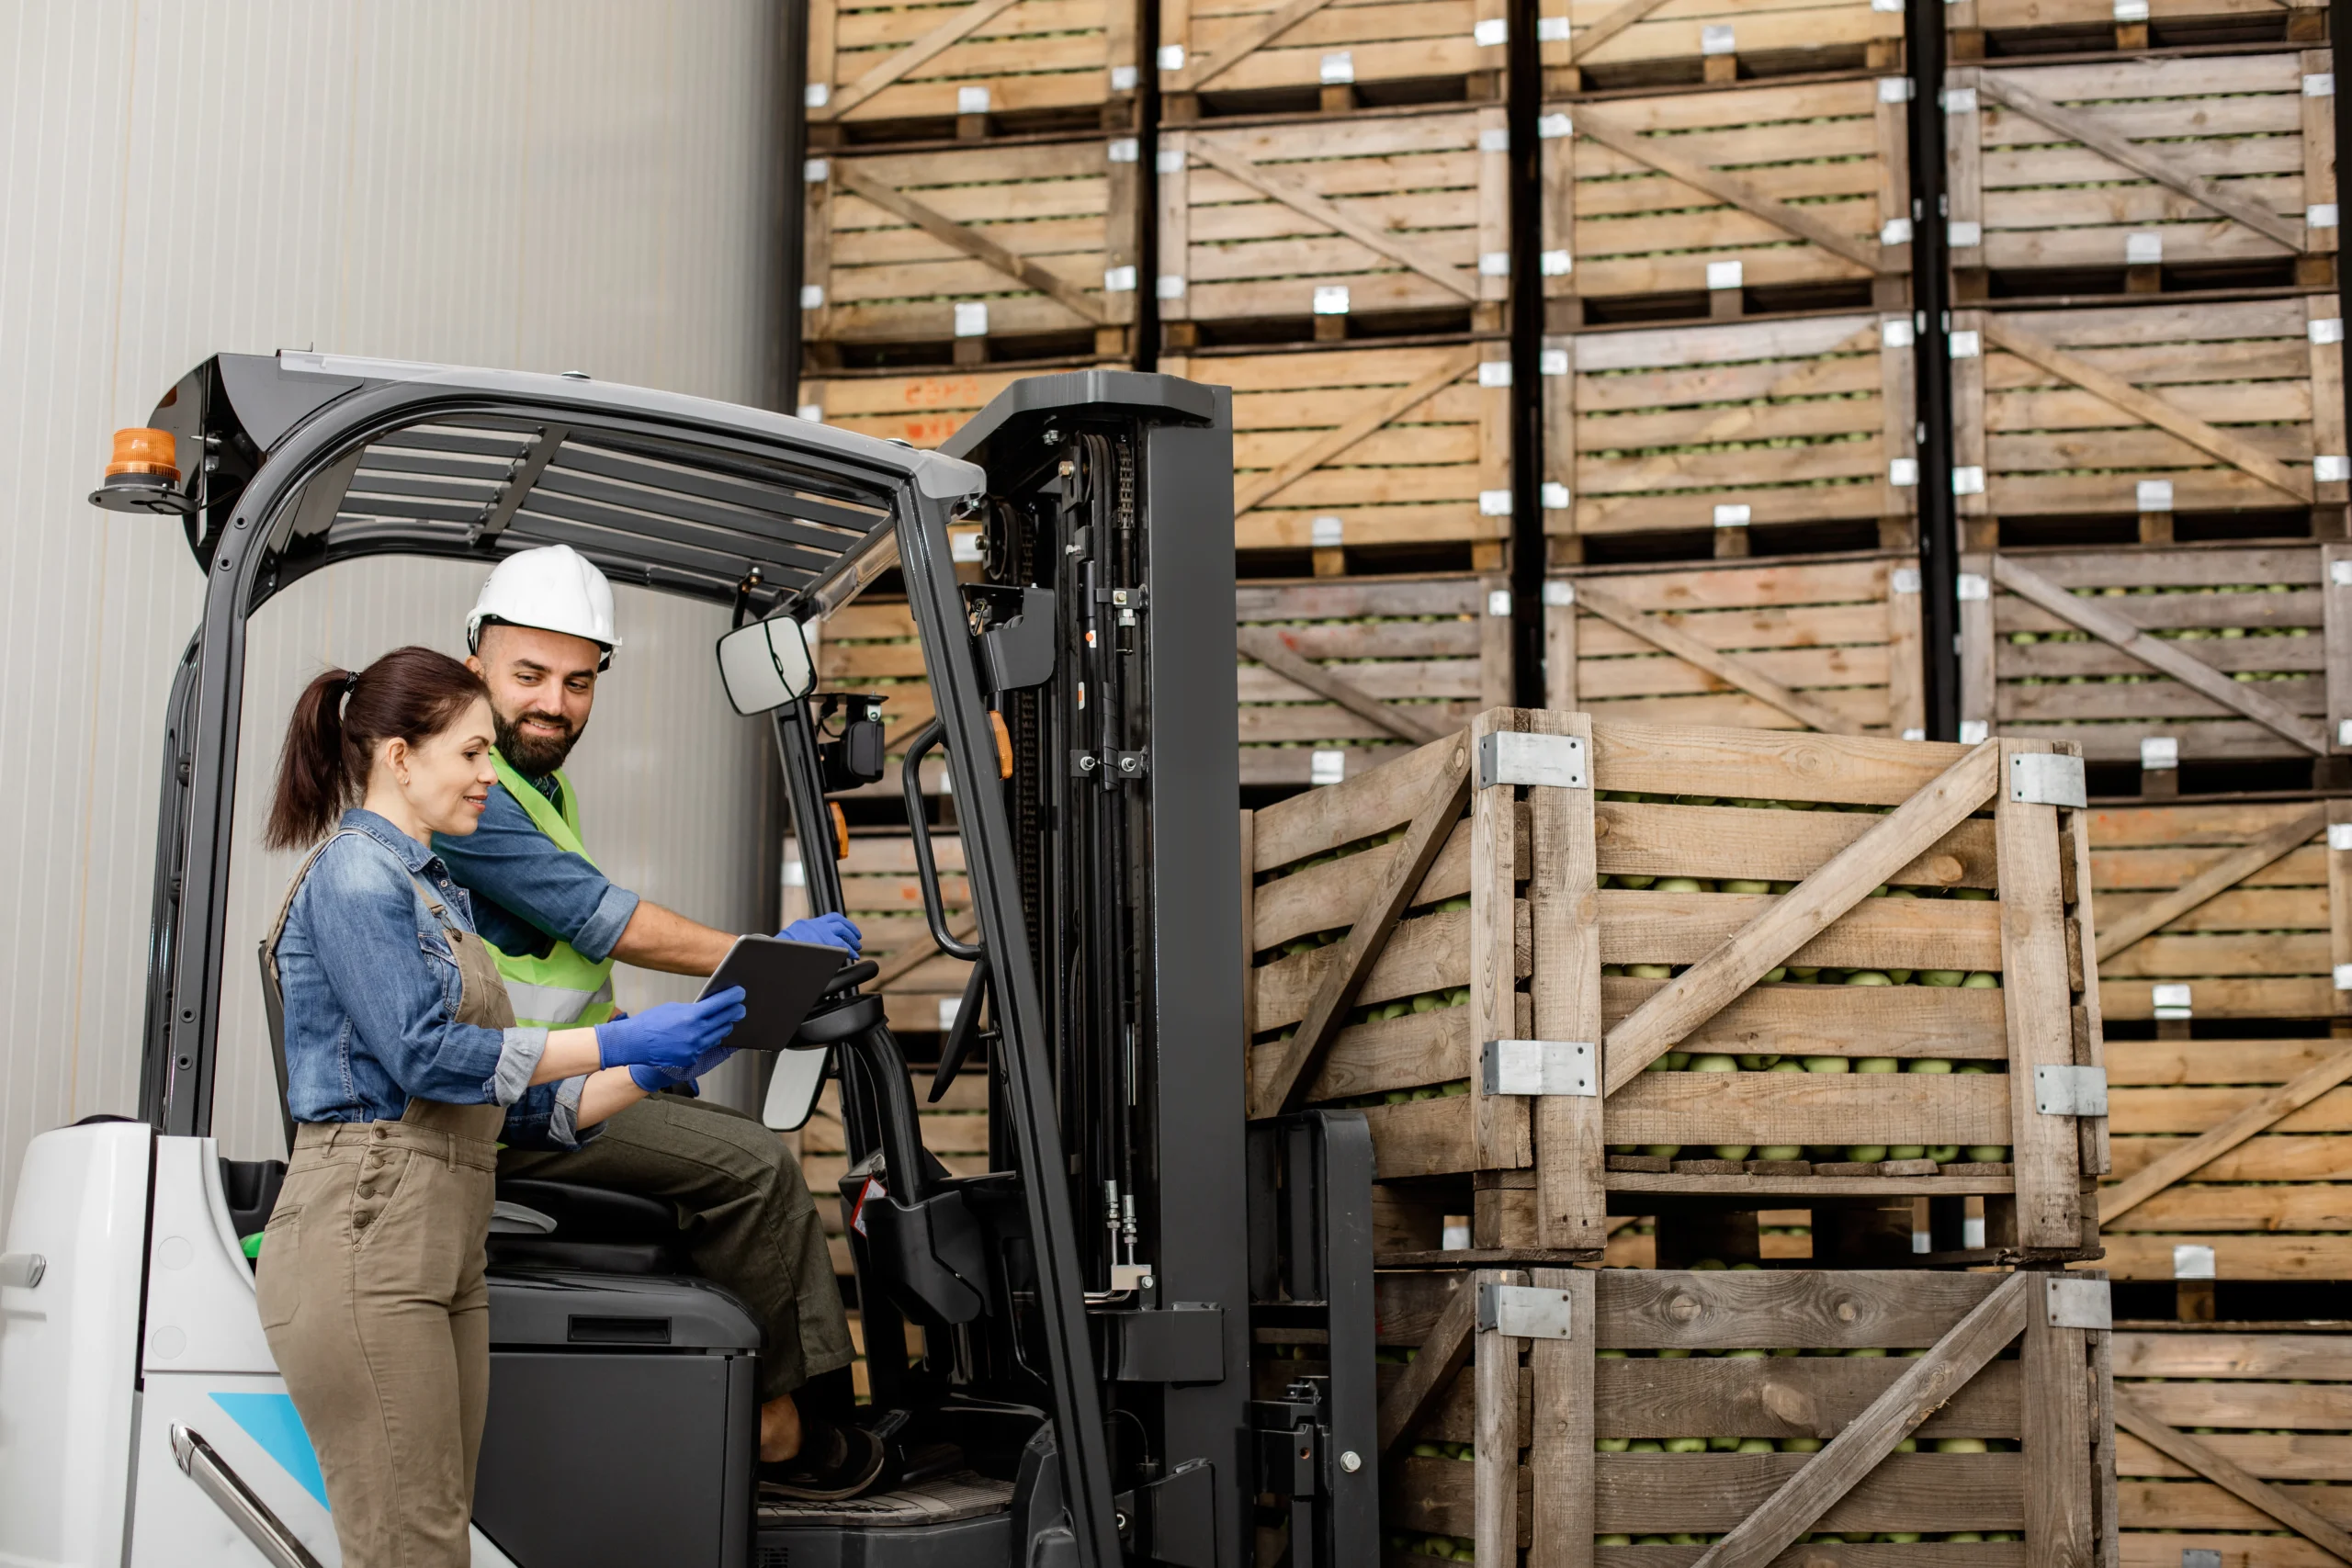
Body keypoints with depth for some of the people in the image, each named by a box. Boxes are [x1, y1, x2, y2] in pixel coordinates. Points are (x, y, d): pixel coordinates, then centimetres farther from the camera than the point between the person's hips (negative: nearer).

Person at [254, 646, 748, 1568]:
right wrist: (615, 1043, -13)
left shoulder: (437, 893, 22)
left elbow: (511, 1111, 20)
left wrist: (646, 1076, 7)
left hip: (444, 1251, 9)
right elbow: (421, 1054, -16)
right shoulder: (356, 874, -6)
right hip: (365, 1243, -9)